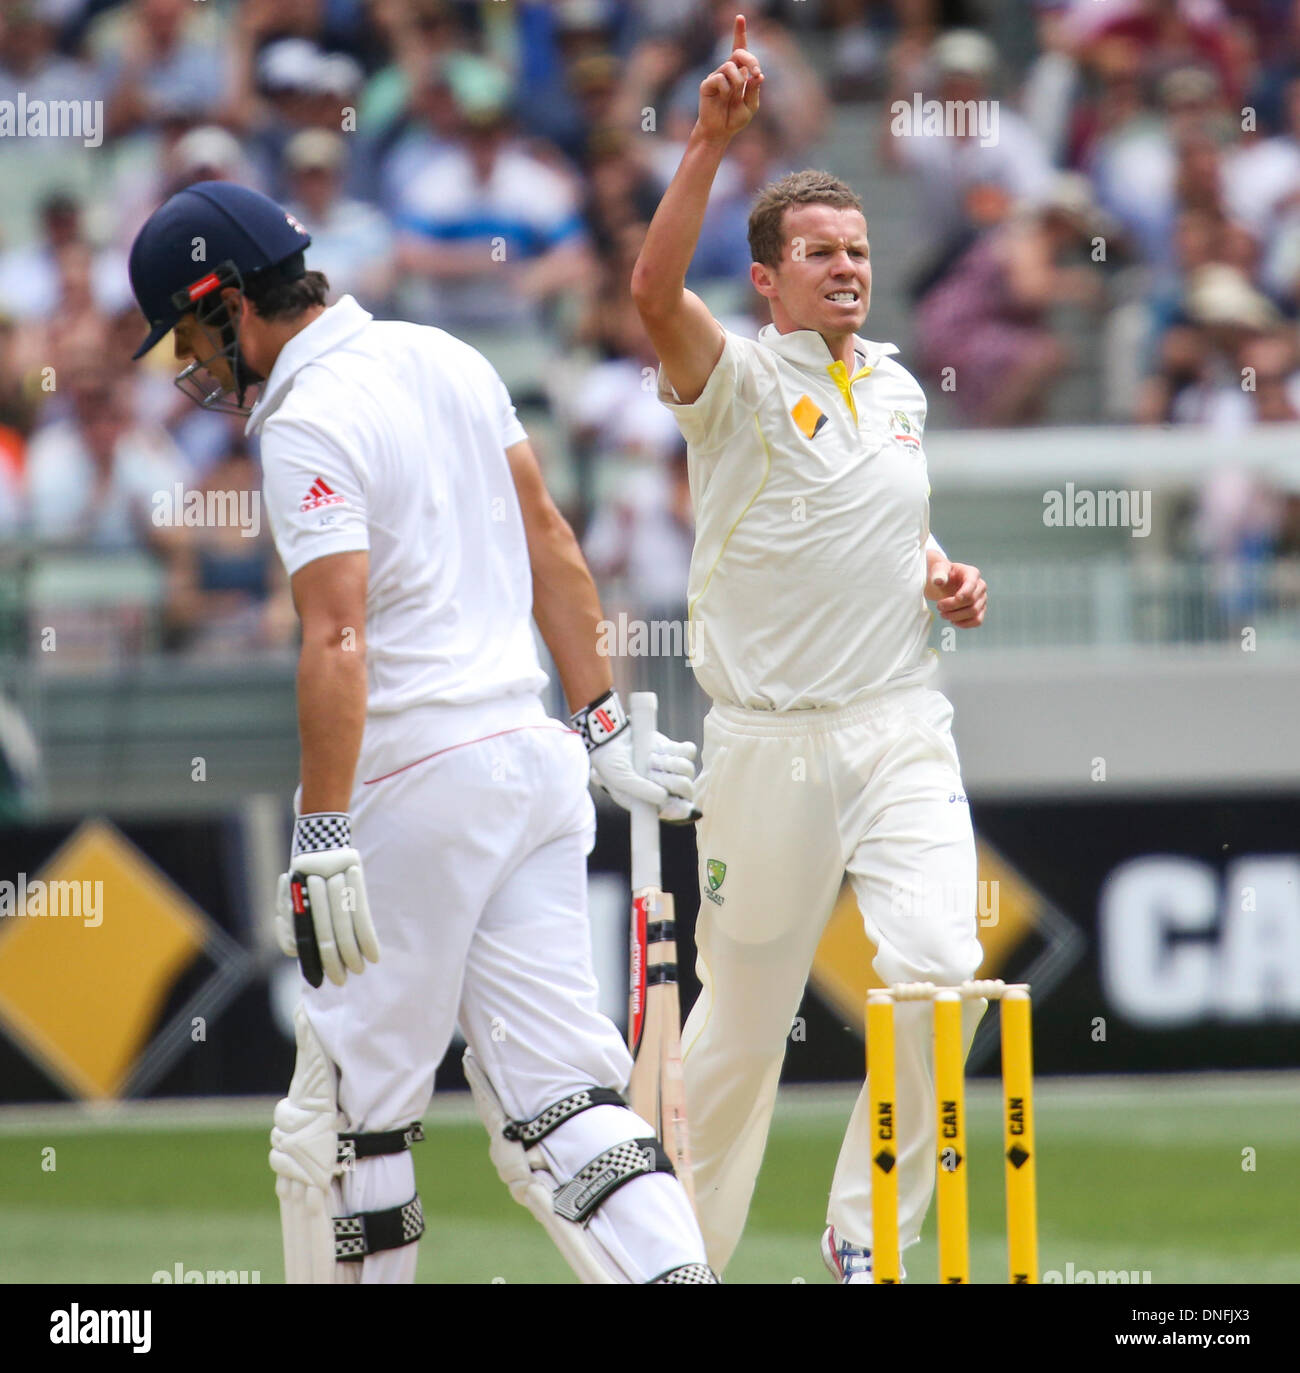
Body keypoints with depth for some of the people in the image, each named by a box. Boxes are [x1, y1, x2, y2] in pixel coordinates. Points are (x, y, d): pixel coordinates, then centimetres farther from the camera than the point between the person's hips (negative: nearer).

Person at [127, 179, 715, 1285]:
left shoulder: (308, 421, -12)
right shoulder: (448, 360, 14)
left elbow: (338, 641, -21)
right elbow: (551, 545, 17)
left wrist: (322, 844, -24)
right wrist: (607, 727, 21)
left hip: (423, 780, -8)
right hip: (534, 755, 8)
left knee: (351, 1108, 3)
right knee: (552, 1083, 3)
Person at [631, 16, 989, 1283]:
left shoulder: (899, 391, 13)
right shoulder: (734, 383, -6)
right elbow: (654, 292, -27)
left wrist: (941, 574, 9)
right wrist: (712, 141, -35)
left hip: (902, 731, 4)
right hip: (770, 741, -4)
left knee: (938, 967, -16)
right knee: (743, 1018, 4)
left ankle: (865, 1236, -2)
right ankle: (687, 1248, 24)